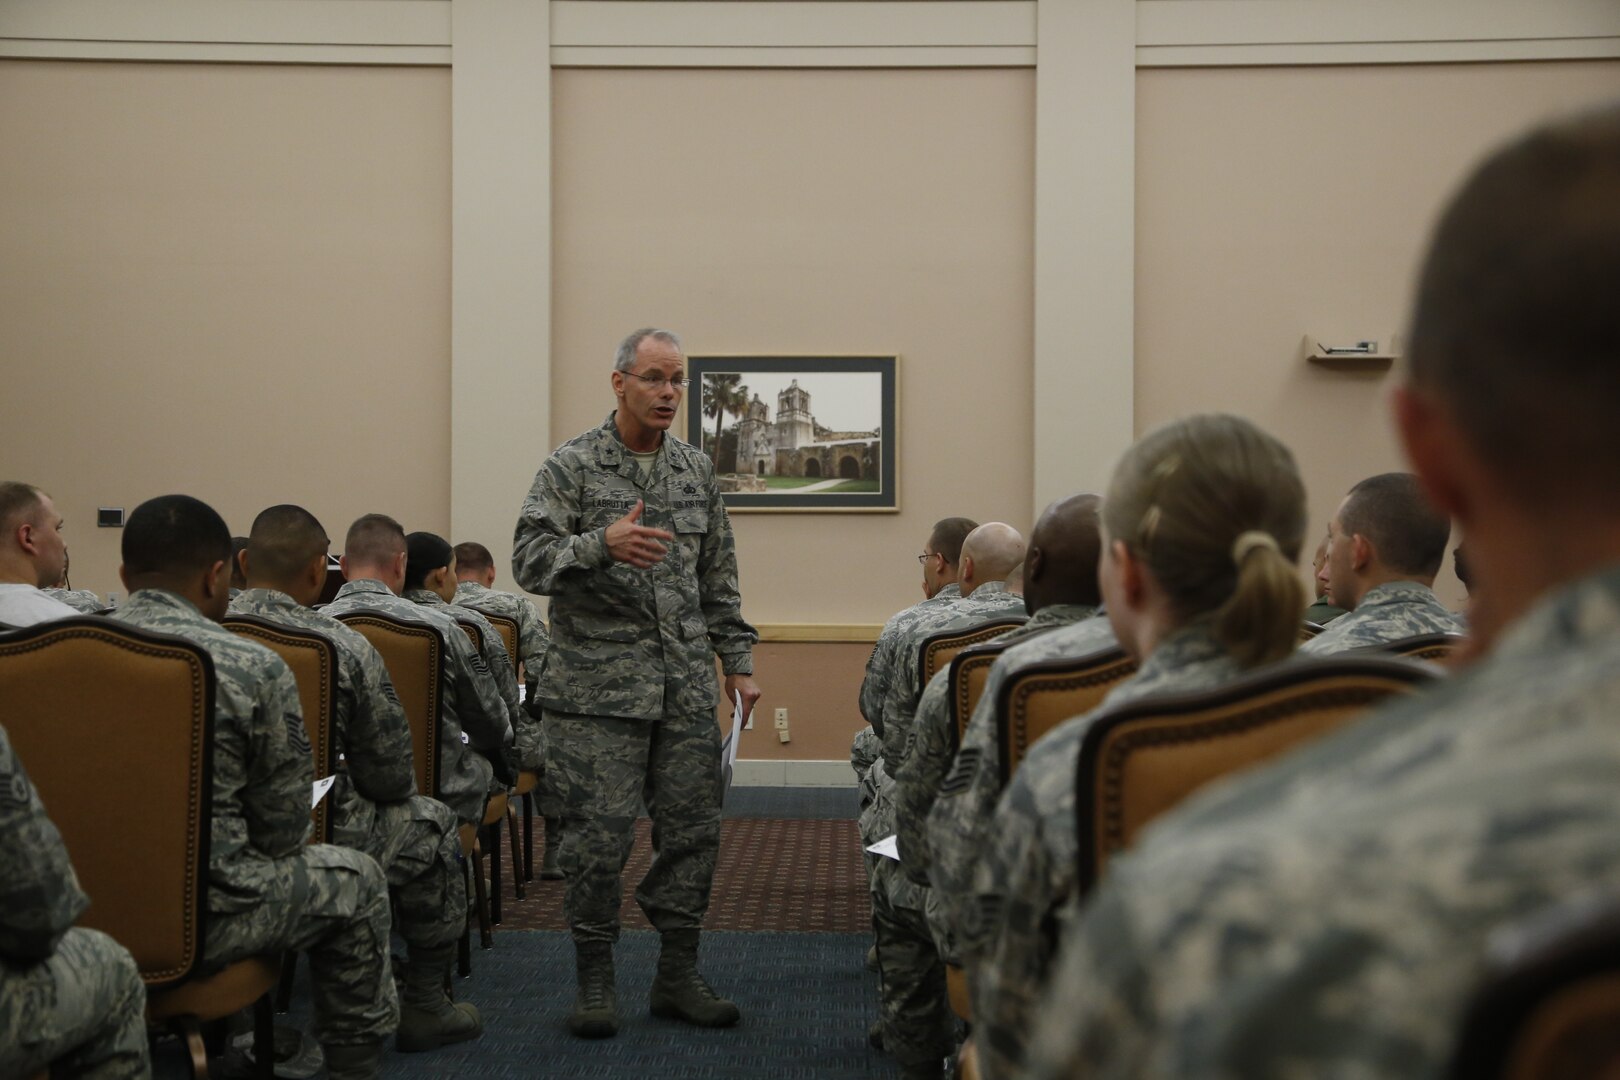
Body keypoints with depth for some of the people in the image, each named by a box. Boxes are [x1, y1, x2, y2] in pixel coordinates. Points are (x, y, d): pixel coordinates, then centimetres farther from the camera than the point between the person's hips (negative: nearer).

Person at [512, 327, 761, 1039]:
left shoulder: (697, 470, 13)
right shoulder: (571, 466, -2)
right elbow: (530, 562, -12)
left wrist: (738, 661, 13)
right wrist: (601, 544, -29)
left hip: (686, 686, 5)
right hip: (598, 687, -4)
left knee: (692, 830, 6)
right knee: (599, 835, -2)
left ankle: (677, 977, 18)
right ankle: (595, 982, 13)